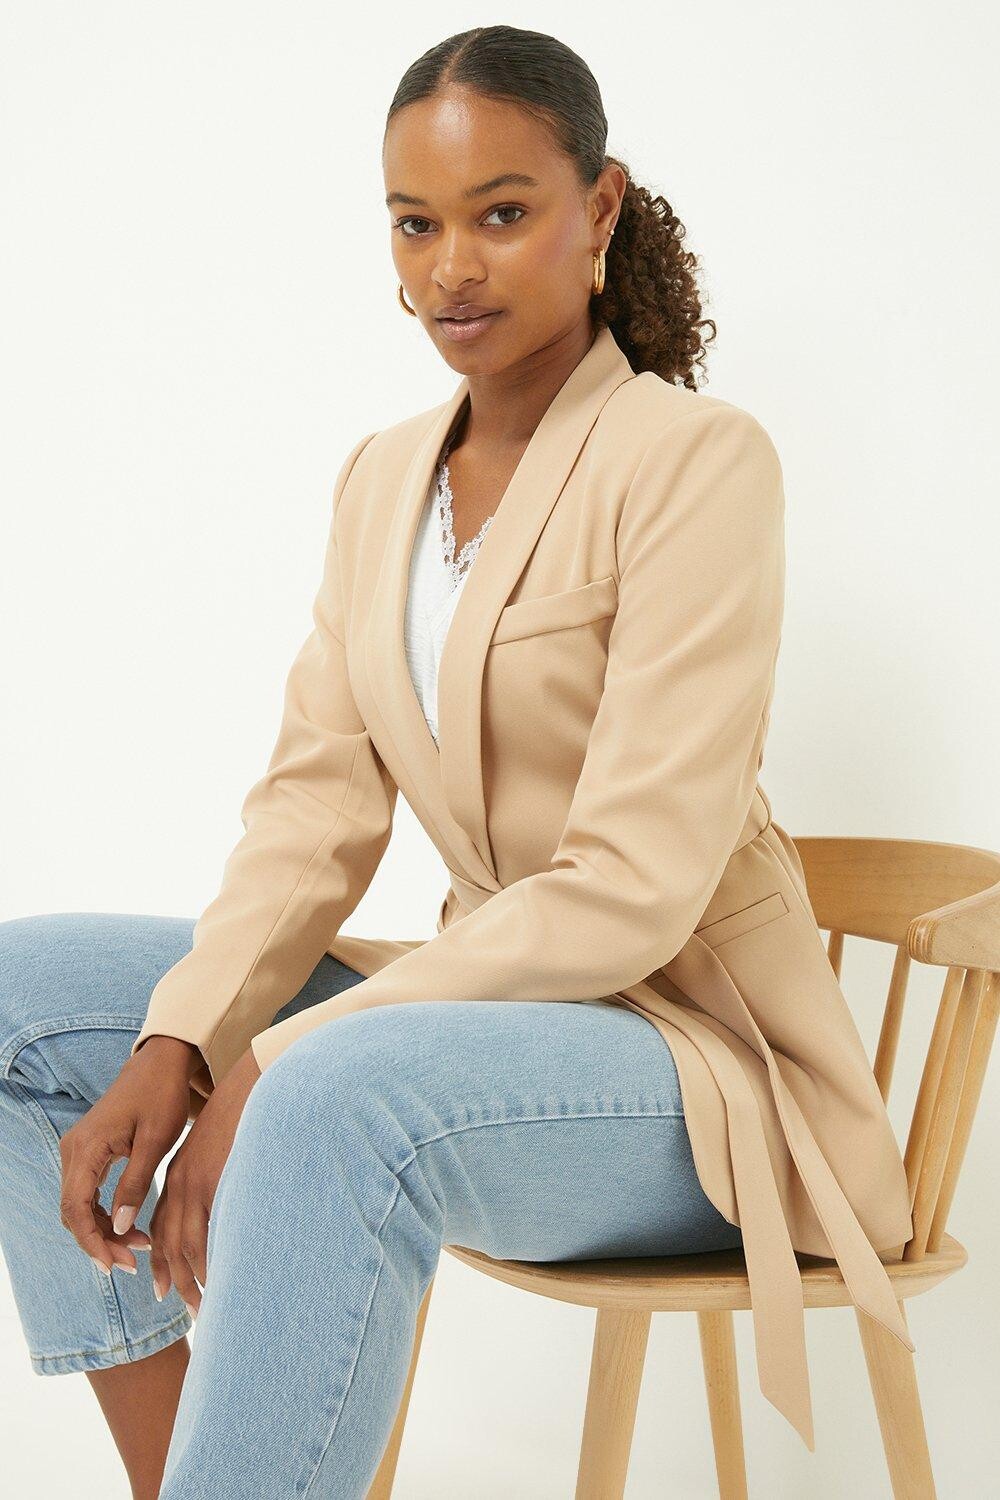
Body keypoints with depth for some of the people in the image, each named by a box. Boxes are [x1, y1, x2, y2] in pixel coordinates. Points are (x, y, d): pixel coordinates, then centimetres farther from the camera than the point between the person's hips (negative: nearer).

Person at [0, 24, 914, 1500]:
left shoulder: (696, 459, -14)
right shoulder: (382, 476, 9)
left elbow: (630, 892, -21)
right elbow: (319, 803, 4)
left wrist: (271, 1073, -23)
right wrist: (179, 1045, -14)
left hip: (688, 1045, -7)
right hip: (493, 1002, 8)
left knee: (340, 1100, -37)